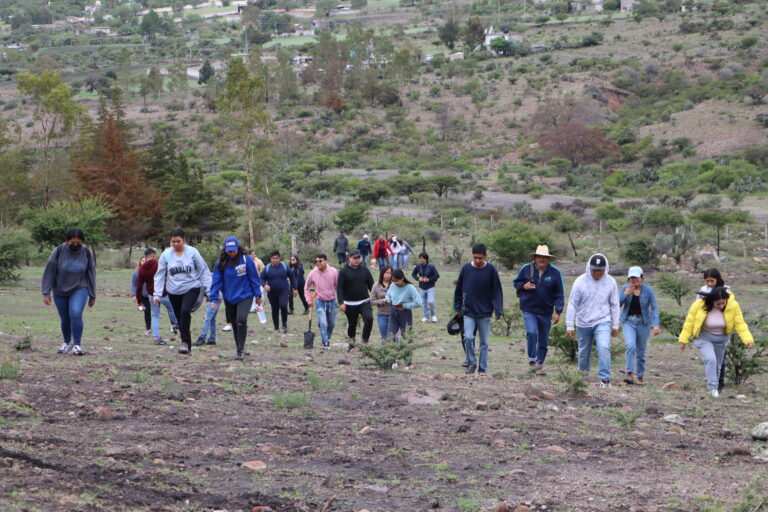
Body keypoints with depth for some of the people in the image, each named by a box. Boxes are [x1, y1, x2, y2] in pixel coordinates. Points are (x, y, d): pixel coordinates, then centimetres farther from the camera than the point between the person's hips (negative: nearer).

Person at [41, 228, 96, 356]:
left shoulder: (86, 253, -7)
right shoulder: (58, 252, -12)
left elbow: (91, 274, 2)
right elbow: (49, 272, -8)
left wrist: (92, 296, 6)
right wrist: (46, 293, -10)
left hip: (79, 289, -1)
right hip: (60, 291, 1)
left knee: (76, 314, -22)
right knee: (64, 318, 10)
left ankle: (77, 344, -13)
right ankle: (67, 343, 34)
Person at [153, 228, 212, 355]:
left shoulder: (192, 252, -5)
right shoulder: (166, 254, -1)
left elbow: (204, 271, 1)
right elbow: (160, 275, 4)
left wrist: (208, 290, -2)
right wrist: (157, 294, -2)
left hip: (191, 288, -3)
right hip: (174, 291, 3)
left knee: (185, 311, -26)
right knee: (180, 319, 6)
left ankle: (185, 342, -18)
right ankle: (187, 347, 19)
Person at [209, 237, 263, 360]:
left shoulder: (246, 259, -9)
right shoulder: (221, 262, -4)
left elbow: (254, 278, -2)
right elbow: (216, 280, -2)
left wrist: (258, 295, 1)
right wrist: (214, 298, -8)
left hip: (245, 295, -3)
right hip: (229, 298, 3)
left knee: (241, 319, -21)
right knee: (235, 323, 12)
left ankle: (240, 351, -14)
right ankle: (239, 348, 28)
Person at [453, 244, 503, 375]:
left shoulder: (491, 270, -6)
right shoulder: (466, 268, -1)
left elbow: (497, 291, -3)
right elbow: (459, 289, 8)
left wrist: (498, 310, -8)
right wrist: (457, 307, 8)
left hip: (485, 313, -1)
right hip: (468, 312, 1)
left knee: (484, 342, 4)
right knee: (468, 337, -12)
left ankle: (483, 368, 13)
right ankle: (471, 363, 7)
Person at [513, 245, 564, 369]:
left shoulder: (555, 272, -2)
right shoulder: (526, 269, -1)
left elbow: (559, 294, 0)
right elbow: (516, 283, 12)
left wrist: (558, 312, -7)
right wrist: (524, 286, -11)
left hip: (546, 311, 1)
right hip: (529, 309, -1)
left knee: (543, 339, 9)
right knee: (532, 333, -21)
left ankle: (540, 362, 24)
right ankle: (532, 359, -6)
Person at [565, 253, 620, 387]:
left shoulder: (610, 282, -4)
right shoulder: (580, 281, -10)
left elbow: (614, 305, 5)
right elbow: (572, 304, -6)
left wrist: (615, 325, 6)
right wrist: (569, 326, -7)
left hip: (603, 322, 0)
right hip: (583, 323, 1)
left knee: (604, 348, -19)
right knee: (584, 352, 12)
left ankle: (605, 379, -13)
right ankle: (583, 376, 32)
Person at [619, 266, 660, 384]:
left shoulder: (648, 290, -6)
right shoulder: (625, 288, -1)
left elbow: (655, 308, -9)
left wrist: (656, 325, -20)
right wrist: (625, 294, -19)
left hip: (643, 323, 0)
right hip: (628, 322, 0)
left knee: (641, 351, 8)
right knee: (630, 346, -23)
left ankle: (640, 377, 24)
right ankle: (630, 374, -25)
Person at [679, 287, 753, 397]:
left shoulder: (733, 306, -19)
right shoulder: (699, 305, -24)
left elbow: (740, 324, -14)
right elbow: (689, 323, -13)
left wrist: (748, 339, -26)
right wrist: (684, 340, -8)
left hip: (721, 339, 3)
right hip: (704, 338, -3)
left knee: (717, 365, 12)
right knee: (710, 359, -24)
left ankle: (711, 385, 30)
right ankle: (713, 387, -18)